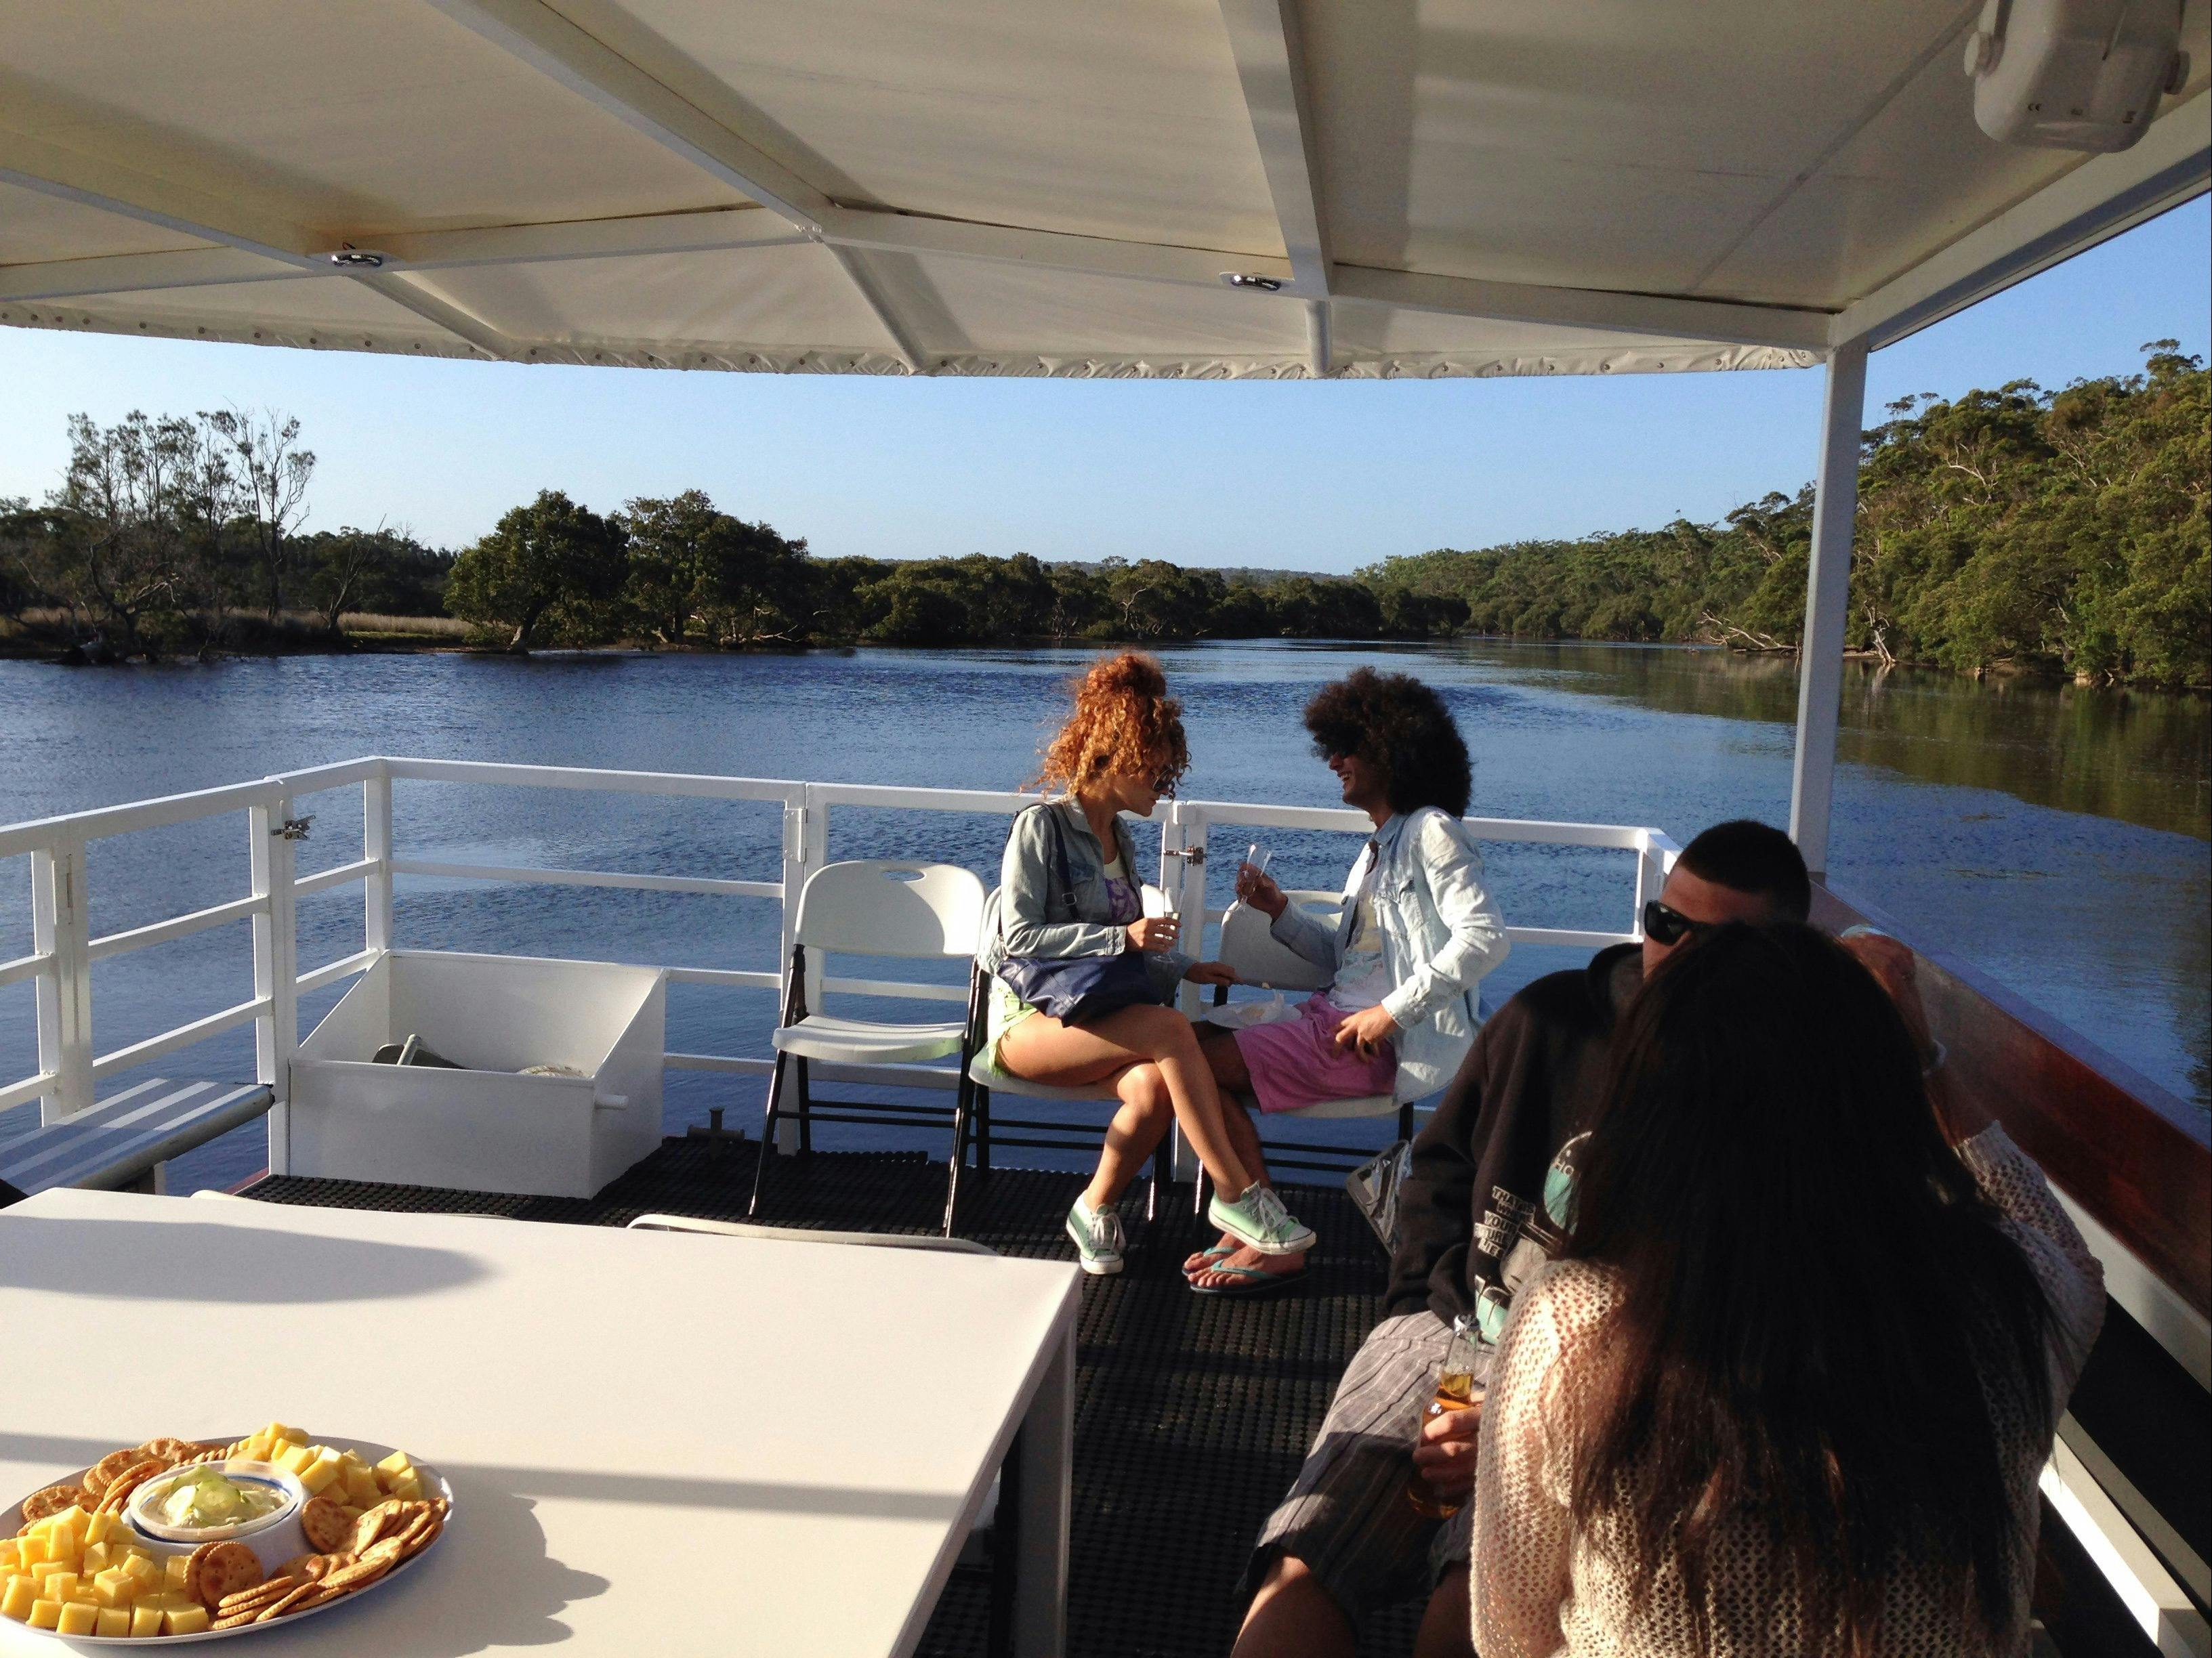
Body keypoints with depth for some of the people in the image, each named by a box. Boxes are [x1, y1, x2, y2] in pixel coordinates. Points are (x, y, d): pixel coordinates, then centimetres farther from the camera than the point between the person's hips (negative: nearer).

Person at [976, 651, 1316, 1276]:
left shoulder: (1119, 837, 18)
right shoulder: (1042, 826, -6)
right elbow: (1018, 937, -15)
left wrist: (1186, 968, 13)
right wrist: (1121, 937, -21)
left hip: (1096, 1017, 6)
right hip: (1029, 1021, -6)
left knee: (1154, 1088, -30)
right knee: (1169, 1027, -33)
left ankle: (1096, 1207, -8)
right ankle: (1234, 1194, -27)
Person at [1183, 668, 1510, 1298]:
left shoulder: (1431, 831, -7)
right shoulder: (1380, 847, 22)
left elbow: (1485, 937, -21)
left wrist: (1392, 1012, -21)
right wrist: (1280, 912, 7)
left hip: (1385, 1041, -10)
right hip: (1336, 1015, 10)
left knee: (1202, 1064, -18)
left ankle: (1274, 1245, -8)